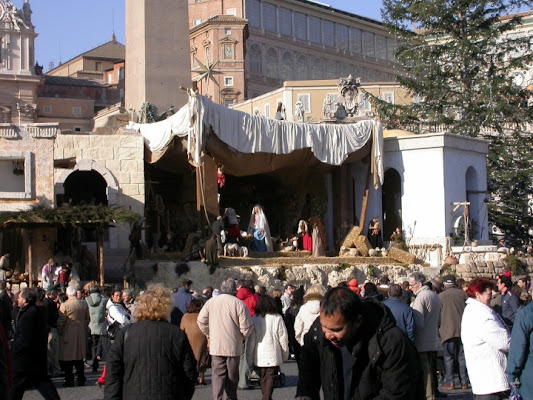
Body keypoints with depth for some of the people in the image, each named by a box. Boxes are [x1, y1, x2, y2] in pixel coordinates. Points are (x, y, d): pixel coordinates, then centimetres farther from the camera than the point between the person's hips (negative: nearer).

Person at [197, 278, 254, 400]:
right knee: (232, 375, 13)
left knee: (217, 374, 4)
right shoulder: (239, 304, -10)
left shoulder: (211, 302, -2)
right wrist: (242, 338, 9)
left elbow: (201, 321, 2)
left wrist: (209, 334, 16)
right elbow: (246, 327, -10)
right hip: (234, 346, -1)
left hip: (216, 345, 1)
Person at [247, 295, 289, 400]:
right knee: (270, 377, 0)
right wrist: (285, 354, 12)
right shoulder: (277, 318, -4)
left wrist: (250, 358, 5)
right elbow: (283, 338, 0)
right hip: (273, 355, -2)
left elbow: (251, 340, -1)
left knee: (263, 378, 15)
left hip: (259, 355, 2)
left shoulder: (254, 319, -1)